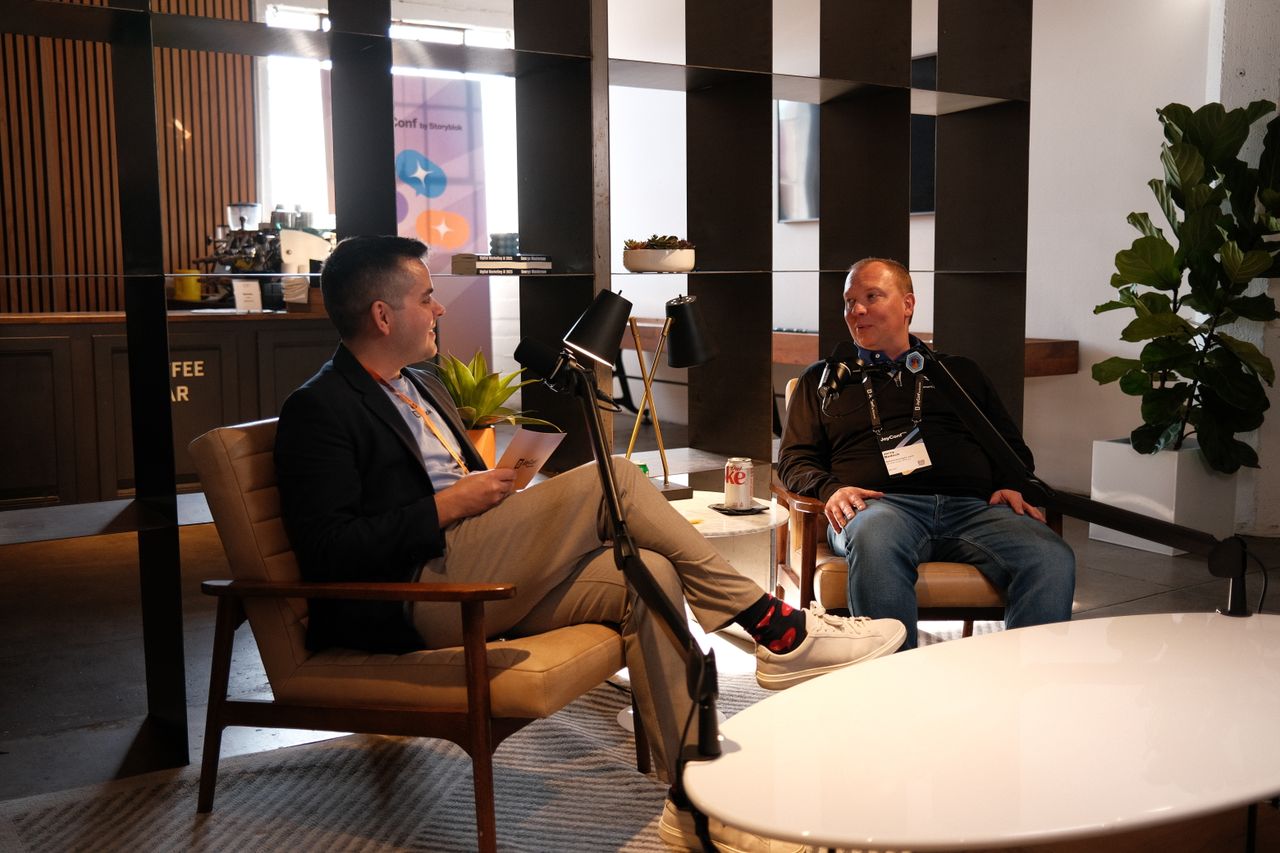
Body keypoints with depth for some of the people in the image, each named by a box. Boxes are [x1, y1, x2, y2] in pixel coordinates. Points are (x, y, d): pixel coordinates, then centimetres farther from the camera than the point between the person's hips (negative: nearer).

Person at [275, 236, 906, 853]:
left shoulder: (421, 384, 24)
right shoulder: (318, 410, -5)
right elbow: (327, 549, -15)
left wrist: (495, 490, 6)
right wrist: (448, 507, -14)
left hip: (483, 582, 9)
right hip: (413, 600, -9)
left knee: (647, 573, -16)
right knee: (610, 478, -20)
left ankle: (692, 802, -12)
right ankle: (772, 627, -11)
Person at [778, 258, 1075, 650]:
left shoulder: (961, 372, 31)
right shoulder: (823, 379, 27)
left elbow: (1012, 445, 29)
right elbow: (795, 460, 20)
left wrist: (1011, 486, 6)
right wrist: (829, 488, -2)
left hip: (972, 507, 2)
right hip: (882, 504, -2)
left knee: (1053, 559, -29)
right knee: (875, 541, -41)